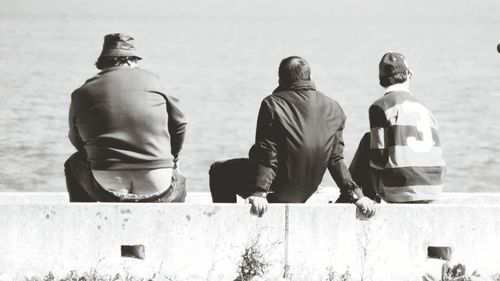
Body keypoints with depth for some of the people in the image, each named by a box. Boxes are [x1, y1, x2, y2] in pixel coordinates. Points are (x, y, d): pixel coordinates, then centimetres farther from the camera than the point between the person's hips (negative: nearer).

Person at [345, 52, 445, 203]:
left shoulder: (381, 106, -5)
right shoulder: (424, 109, 14)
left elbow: (379, 157, -8)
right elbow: (437, 156, 17)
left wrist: (373, 194, 6)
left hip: (401, 192, -6)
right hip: (433, 190, 6)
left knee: (368, 141, 17)